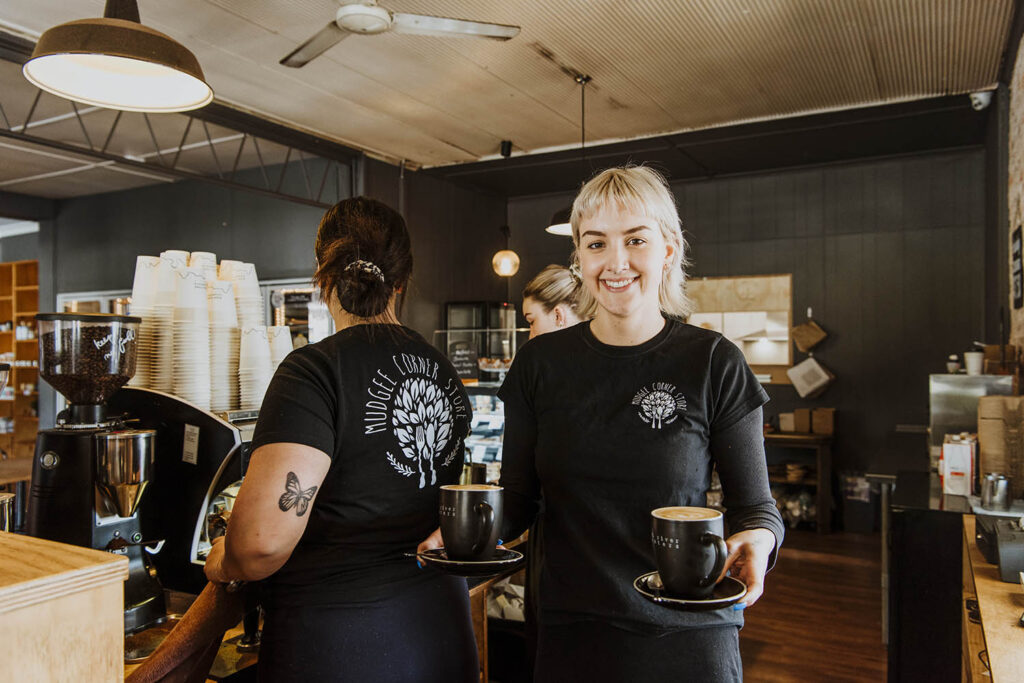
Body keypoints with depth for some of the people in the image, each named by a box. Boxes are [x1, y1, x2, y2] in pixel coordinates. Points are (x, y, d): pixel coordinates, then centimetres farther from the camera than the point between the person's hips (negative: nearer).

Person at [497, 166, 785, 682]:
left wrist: (754, 542, -24)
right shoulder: (540, 363, -1)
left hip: (687, 640, -2)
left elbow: (754, 503, -3)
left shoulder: (714, 363, -8)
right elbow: (518, 494, 4)